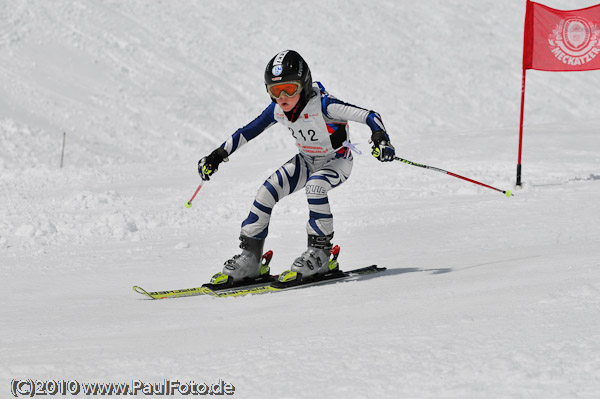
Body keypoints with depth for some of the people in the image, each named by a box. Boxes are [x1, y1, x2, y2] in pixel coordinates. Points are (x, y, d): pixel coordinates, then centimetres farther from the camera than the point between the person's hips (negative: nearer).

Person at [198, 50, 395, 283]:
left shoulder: (323, 105, -32)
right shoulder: (277, 110, -14)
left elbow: (369, 117, -33)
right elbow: (247, 133, 0)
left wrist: (381, 141, -49)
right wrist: (217, 156, -1)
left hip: (337, 161, -6)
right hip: (306, 160, 6)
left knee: (314, 186, -35)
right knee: (267, 192, -11)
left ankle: (320, 252, -21)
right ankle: (250, 257, -2)